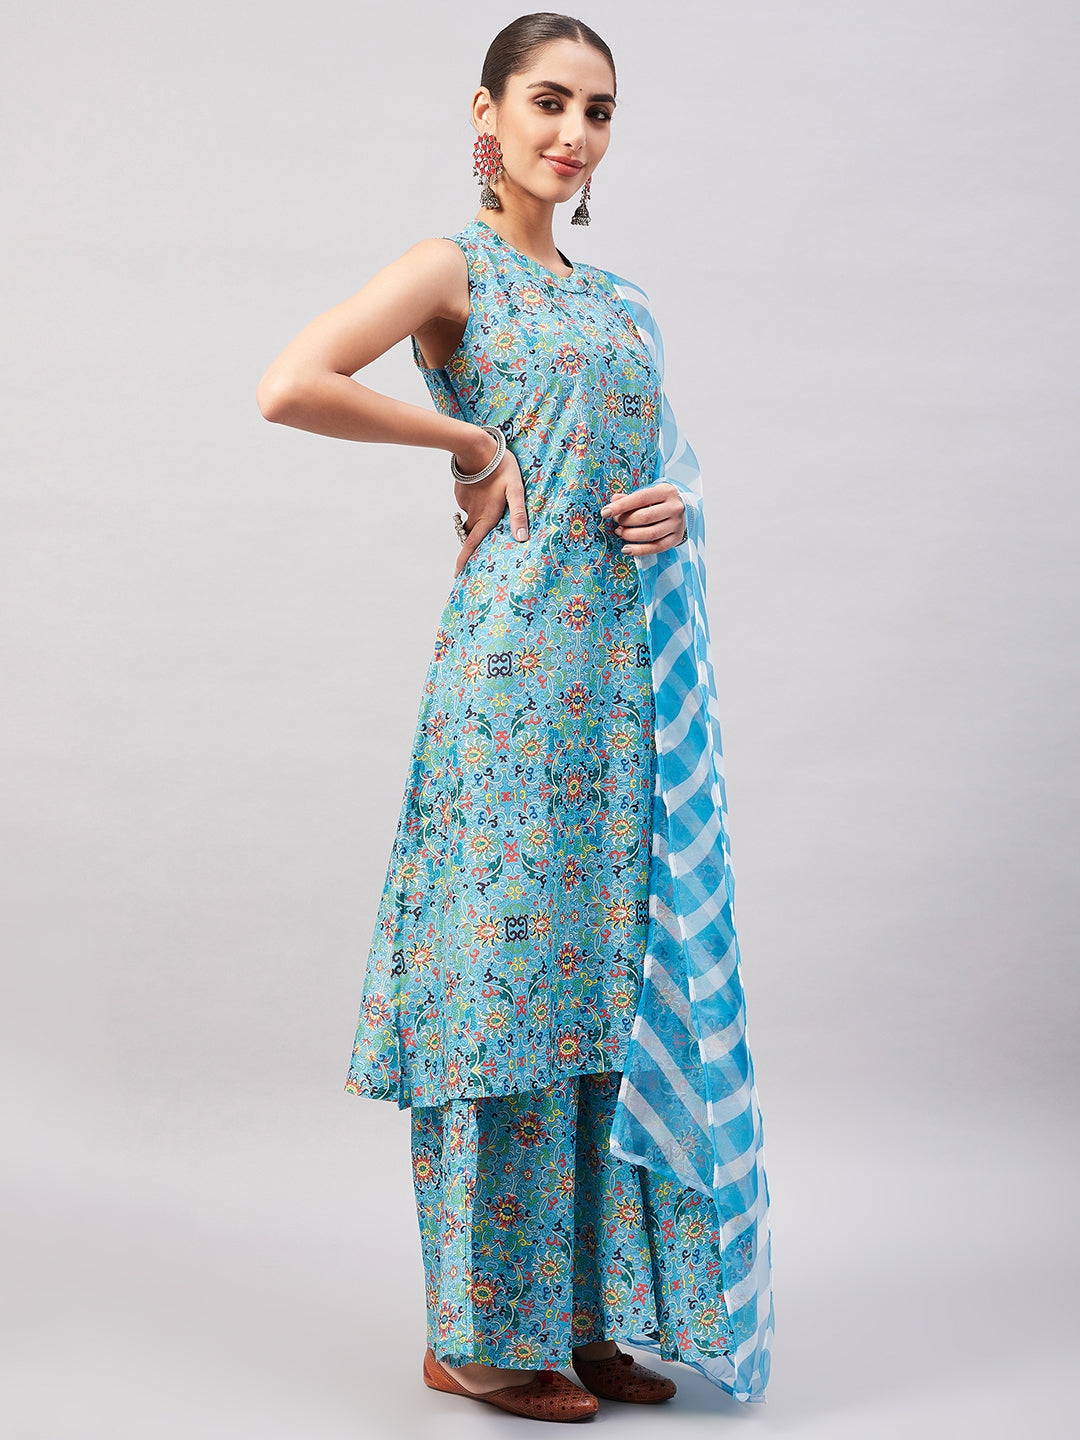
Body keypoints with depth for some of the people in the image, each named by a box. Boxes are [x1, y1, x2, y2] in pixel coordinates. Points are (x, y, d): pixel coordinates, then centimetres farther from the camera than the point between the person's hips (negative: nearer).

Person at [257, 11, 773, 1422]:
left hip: (637, 670, 7)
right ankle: (479, 1332, 10)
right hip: (522, 661, -7)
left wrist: (680, 505, 3)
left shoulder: (616, 296, 19)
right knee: (514, 964, -3)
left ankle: (591, 1306, 20)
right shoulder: (454, 269, -1)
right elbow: (290, 385, -16)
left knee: (618, 976, 8)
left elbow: (671, 450, 26)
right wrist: (471, 439, -10)